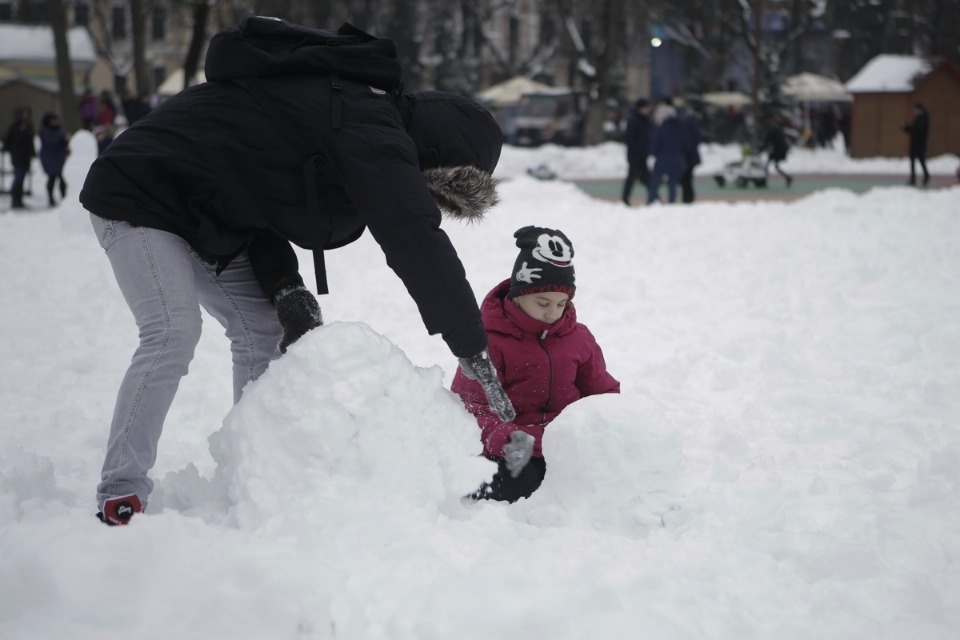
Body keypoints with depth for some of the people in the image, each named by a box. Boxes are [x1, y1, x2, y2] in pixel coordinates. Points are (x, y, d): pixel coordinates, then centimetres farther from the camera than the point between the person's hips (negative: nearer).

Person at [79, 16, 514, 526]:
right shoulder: (369, 129, -27)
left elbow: (259, 192, 5)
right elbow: (418, 244, -33)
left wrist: (283, 286, -9)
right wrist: (473, 351, -28)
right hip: (138, 196, -10)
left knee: (264, 330, 4)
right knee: (173, 331, -22)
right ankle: (120, 492, -14)